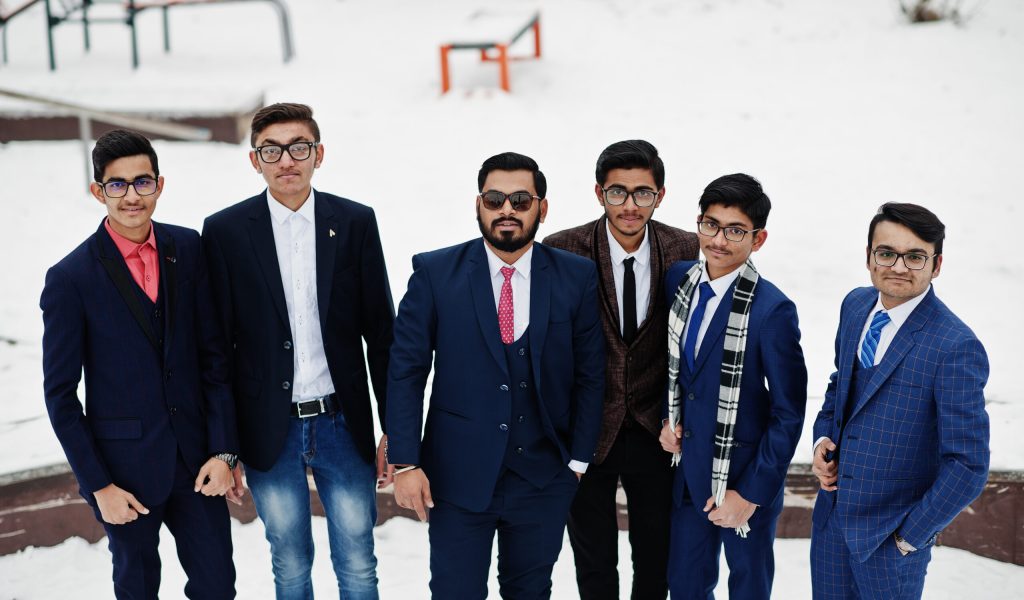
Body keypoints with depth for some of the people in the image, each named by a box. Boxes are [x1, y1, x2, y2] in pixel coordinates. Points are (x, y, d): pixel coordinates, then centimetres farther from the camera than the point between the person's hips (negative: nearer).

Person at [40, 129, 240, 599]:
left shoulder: (188, 249, -1)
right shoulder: (70, 278, -10)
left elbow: (213, 354, 1)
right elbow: (60, 393, -6)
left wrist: (223, 450, -4)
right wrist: (98, 485, -8)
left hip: (195, 453, 3)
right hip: (124, 465, -2)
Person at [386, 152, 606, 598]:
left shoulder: (577, 277, -2)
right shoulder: (434, 273, -5)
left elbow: (590, 374, 2)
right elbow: (406, 371, -4)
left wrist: (578, 460, 0)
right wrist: (405, 462, -9)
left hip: (544, 478, 1)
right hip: (458, 477, -1)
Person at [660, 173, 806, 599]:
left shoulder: (772, 310, -21)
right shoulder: (679, 280, -3)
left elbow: (788, 415, -17)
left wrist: (750, 494, -16)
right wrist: (671, 417, 0)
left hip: (744, 475, -5)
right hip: (690, 465, 5)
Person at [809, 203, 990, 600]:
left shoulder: (956, 348, -22)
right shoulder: (855, 305, -1)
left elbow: (968, 467, -21)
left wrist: (910, 536, -15)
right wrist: (823, 438, -1)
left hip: (891, 533, -6)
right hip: (832, 509, 6)